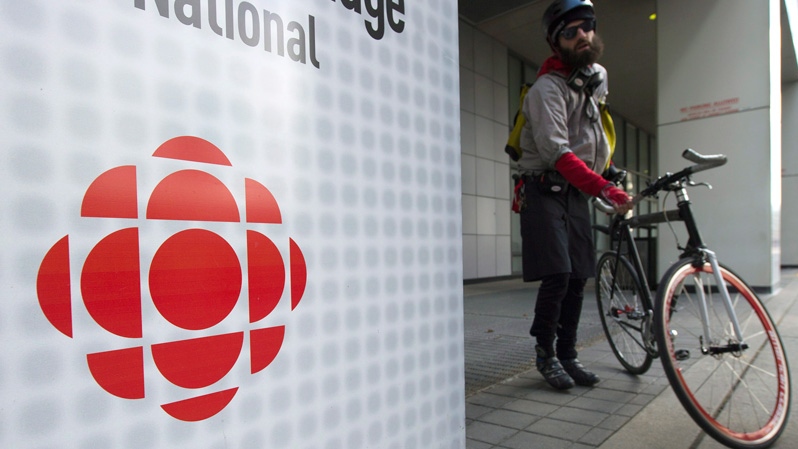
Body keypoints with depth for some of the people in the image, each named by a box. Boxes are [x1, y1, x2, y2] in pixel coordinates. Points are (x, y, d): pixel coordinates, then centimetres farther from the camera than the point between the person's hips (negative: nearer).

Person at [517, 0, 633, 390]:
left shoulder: (597, 78, 15)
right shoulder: (547, 88, -12)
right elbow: (557, 152, -26)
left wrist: (606, 177, 19)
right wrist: (602, 189, -34)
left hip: (578, 193, 7)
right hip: (546, 191, -7)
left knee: (578, 278, 5)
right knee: (558, 275, -15)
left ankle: (567, 355, 17)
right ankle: (545, 353, 5)